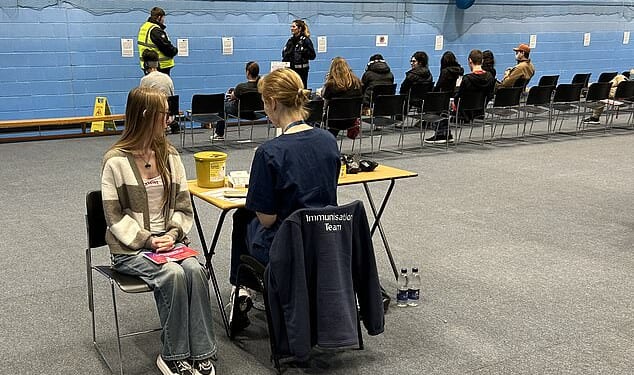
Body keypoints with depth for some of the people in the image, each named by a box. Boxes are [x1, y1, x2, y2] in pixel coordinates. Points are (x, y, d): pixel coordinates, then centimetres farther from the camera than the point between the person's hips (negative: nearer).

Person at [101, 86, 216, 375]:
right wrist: (149, 240, -17)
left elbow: (183, 206, 8)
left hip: (169, 241, 4)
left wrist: (172, 234, -10)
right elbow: (115, 216, -8)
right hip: (131, 248, -4)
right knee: (173, 275, -30)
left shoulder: (169, 155, 8)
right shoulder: (116, 161, -7)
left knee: (195, 269, -26)